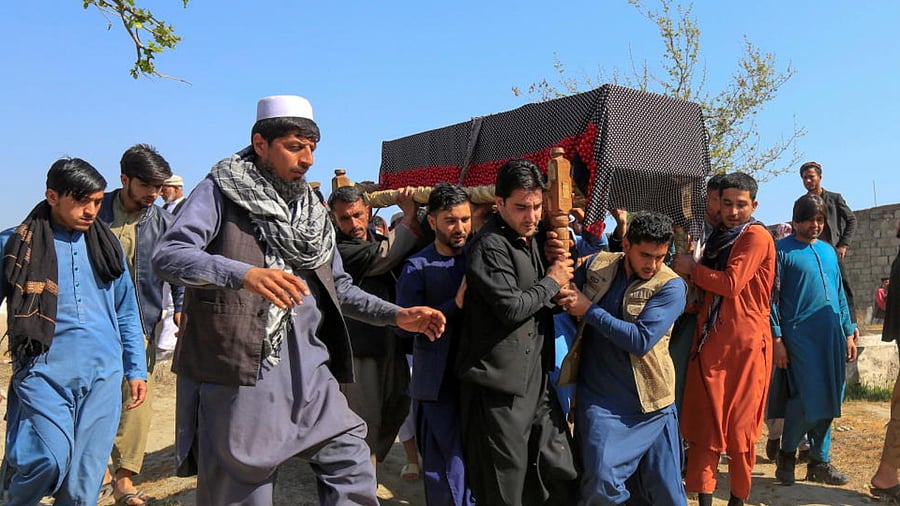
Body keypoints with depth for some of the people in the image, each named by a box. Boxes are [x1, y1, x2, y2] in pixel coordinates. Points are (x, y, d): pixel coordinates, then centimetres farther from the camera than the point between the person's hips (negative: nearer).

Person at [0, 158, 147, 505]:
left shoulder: (105, 244, 11)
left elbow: (127, 313, 16)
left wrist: (136, 370, 12)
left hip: (103, 375, 3)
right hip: (44, 372, -3)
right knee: (51, 459, -16)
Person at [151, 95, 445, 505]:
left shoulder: (312, 209, 15)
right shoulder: (221, 191, -3)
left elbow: (338, 286, 21)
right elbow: (167, 255, -19)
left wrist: (397, 315, 7)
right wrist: (244, 274, -36)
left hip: (306, 369, 5)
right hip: (238, 367, -5)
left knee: (351, 463, -1)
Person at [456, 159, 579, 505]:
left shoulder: (529, 240, 15)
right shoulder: (489, 246, -14)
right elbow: (511, 307, -23)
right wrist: (552, 282, -8)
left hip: (536, 380, 8)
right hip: (499, 385, -8)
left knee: (562, 476, 10)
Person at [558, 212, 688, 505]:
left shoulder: (671, 287, -10)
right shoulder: (596, 264, 1)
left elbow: (641, 340, -21)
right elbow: (563, 297, 15)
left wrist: (589, 311, -16)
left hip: (649, 402, -1)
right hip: (599, 399, 1)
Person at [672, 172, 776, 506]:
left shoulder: (757, 236, -7)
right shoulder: (719, 238, 17)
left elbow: (731, 284, -16)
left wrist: (691, 269, -5)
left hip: (745, 340, -6)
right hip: (710, 338, 6)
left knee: (739, 423, 4)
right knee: (706, 419, 3)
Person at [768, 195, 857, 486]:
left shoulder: (828, 251, 16)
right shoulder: (782, 251, -3)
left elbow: (839, 294, 20)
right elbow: (771, 298, -7)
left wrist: (848, 332, 14)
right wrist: (776, 338, -13)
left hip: (832, 336, 6)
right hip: (800, 336, -6)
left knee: (827, 401, 8)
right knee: (808, 400, -10)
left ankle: (820, 461, 21)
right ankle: (786, 454, 11)